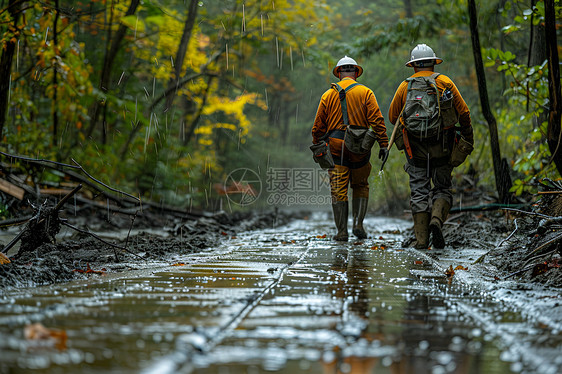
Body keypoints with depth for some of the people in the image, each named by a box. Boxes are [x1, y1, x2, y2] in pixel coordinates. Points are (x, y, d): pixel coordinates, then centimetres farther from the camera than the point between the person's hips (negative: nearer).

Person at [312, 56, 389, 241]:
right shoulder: (365, 92, 2)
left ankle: (342, 231, 0)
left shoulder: (328, 95, 7)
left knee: (339, 190, 2)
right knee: (361, 187, 16)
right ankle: (358, 223, 3)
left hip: (336, 145, 0)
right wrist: (383, 144, -6)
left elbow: (319, 125, 8)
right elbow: (377, 120, -6)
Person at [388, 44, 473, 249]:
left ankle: (421, 238, 1)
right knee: (442, 187, 11)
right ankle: (437, 219, -15)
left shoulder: (405, 86, 6)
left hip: (415, 147, 1)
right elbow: (463, 112, 1)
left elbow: (393, 116, 12)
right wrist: (468, 137, 14)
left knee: (419, 190, 6)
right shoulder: (445, 82, 3)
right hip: (441, 147, -1)